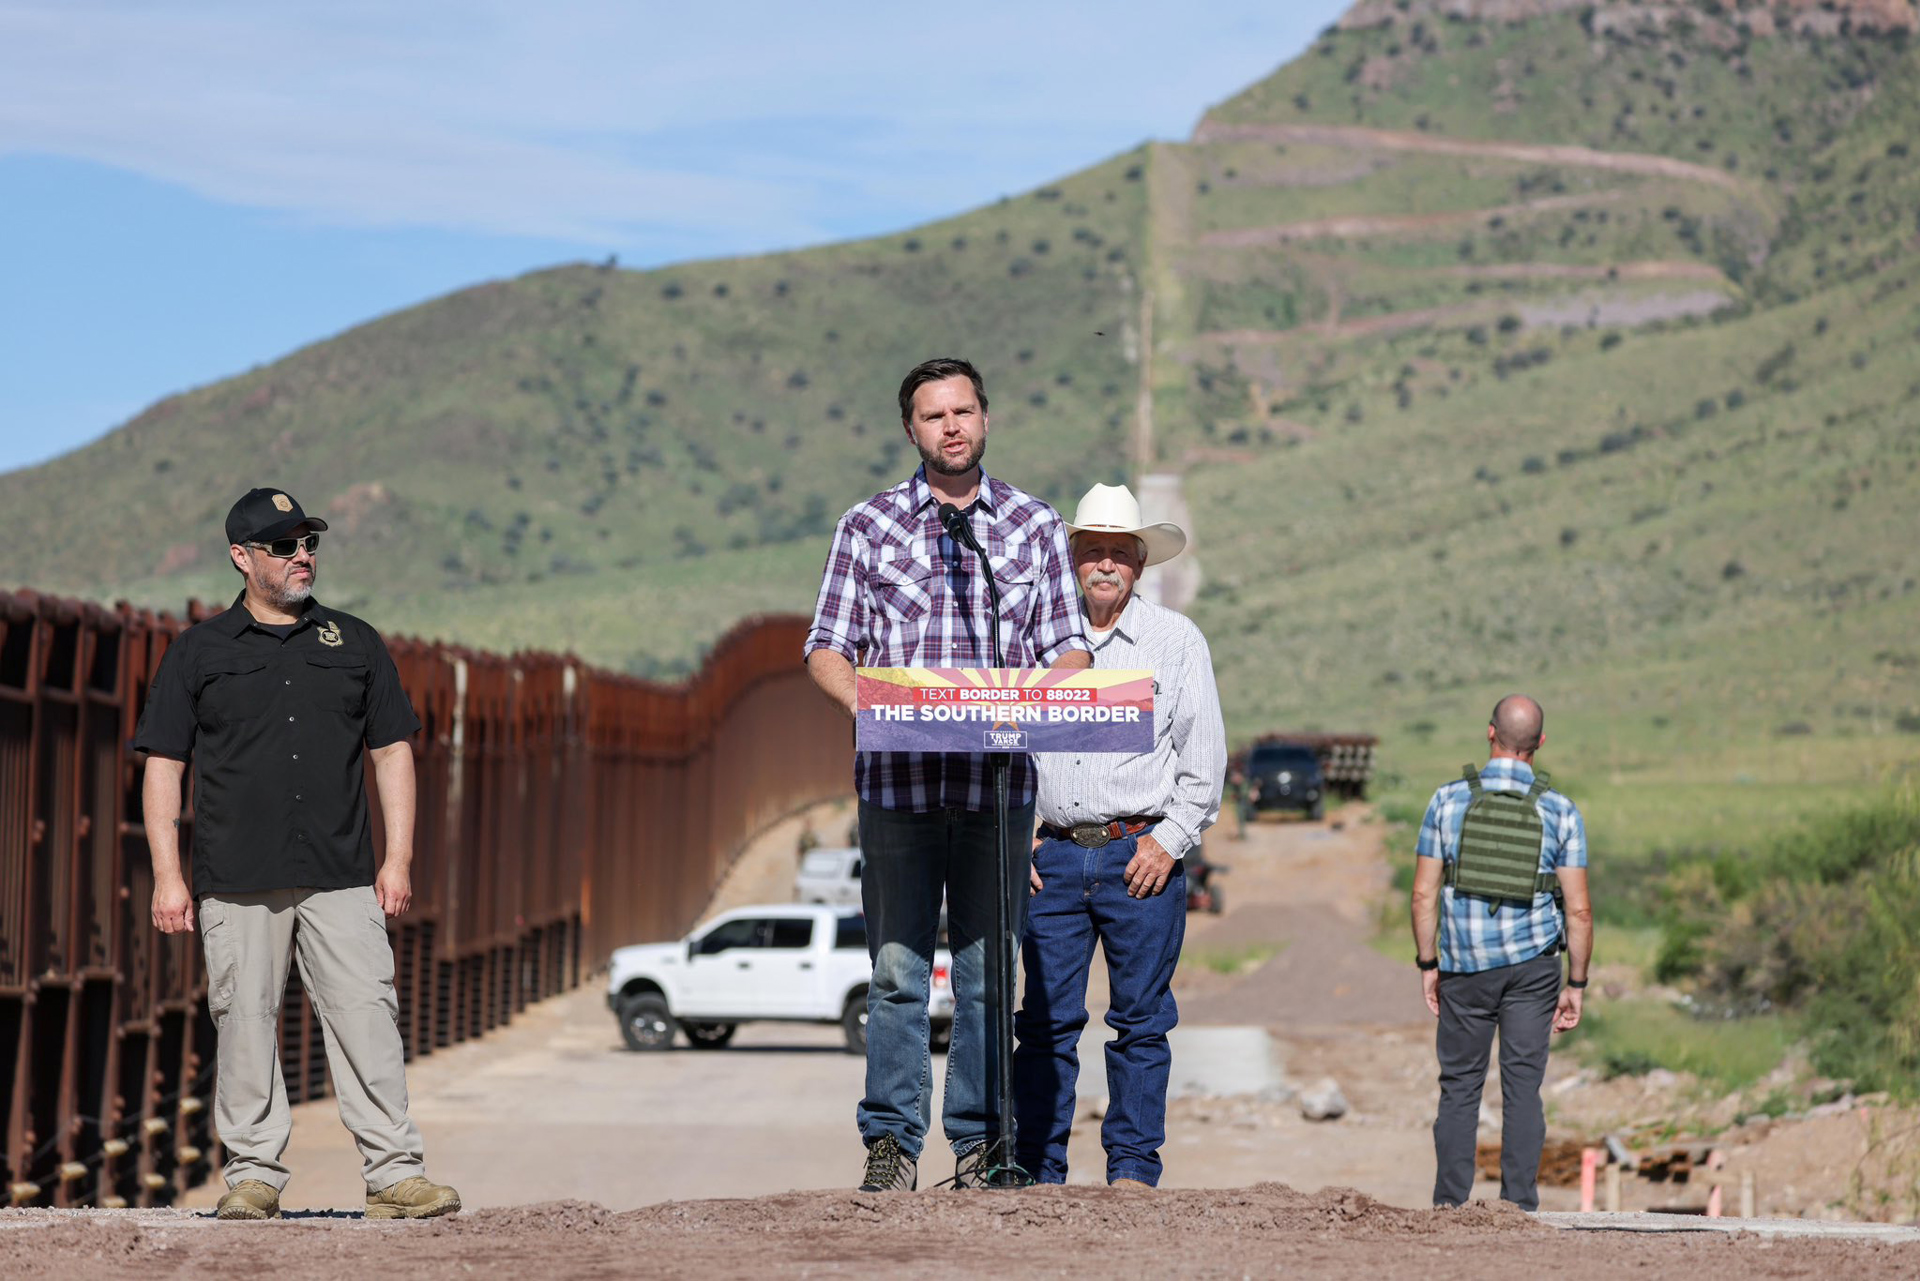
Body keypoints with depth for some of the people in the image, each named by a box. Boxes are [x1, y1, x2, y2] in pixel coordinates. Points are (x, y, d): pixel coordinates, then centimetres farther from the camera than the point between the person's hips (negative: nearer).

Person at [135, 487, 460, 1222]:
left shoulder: (354, 644, 14)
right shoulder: (198, 653, 8)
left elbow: (391, 751, 14)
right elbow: (162, 766, 6)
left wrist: (398, 860, 4)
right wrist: (168, 877, -3)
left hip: (341, 881, 1)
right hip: (236, 884, -1)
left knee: (366, 1017, -6)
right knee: (246, 1024, -1)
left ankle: (394, 1175, -5)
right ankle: (254, 1176, 8)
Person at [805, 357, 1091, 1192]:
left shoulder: (1035, 525, 11)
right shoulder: (868, 526, 9)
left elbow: (1068, 648, 9)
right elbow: (827, 649, 7)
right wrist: (867, 703, -13)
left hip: (999, 777, 1)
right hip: (897, 778, -1)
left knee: (985, 968, 2)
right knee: (897, 969, -4)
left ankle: (980, 1143, 9)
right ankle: (891, 1140, 1)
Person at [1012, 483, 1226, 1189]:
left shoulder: (1177, 640, 6)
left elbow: (1204, 755, 4)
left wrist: (1170, 840, -5)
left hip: (1141, 854, -2)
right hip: (1052, 855, 2)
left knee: (1141, 1020, 0)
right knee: (1045, 1019, 0)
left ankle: (1133, 1167, 5)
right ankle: (1037, 1170, 4)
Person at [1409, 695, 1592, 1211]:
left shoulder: (1449, 800, -4)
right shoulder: (1560, 811, -3)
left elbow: (1424, 894, -4)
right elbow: (1579, 910, -5)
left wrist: (1427, 964, 6)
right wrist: (1576, 985, 3)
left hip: (1464, 965, 0)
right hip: (1532, 962, 0)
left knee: (1459, 1087, 8)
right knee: (1522, 1088, 2)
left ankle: (1449, 1207, 6)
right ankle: (1518, 1207, -1)